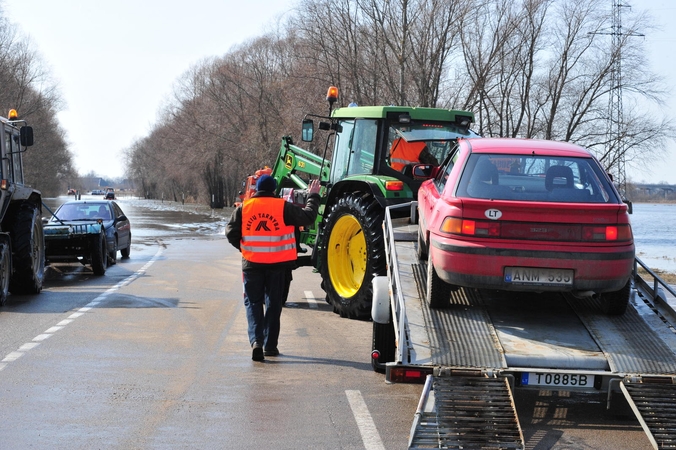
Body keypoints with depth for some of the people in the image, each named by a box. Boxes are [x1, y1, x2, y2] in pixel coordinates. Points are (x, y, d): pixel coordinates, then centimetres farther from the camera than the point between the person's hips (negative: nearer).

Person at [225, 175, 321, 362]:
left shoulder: (243, 208, -1)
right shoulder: (283, 207, -5)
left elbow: (231, 232, -1)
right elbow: (308, 217, 0)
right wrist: (313, 196, 15)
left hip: (252, 263, 0)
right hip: (278, 264, 0)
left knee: (253, 302, 8)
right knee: (273, 303, 11)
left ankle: (256, 340, -12)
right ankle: (270, 345, 12)